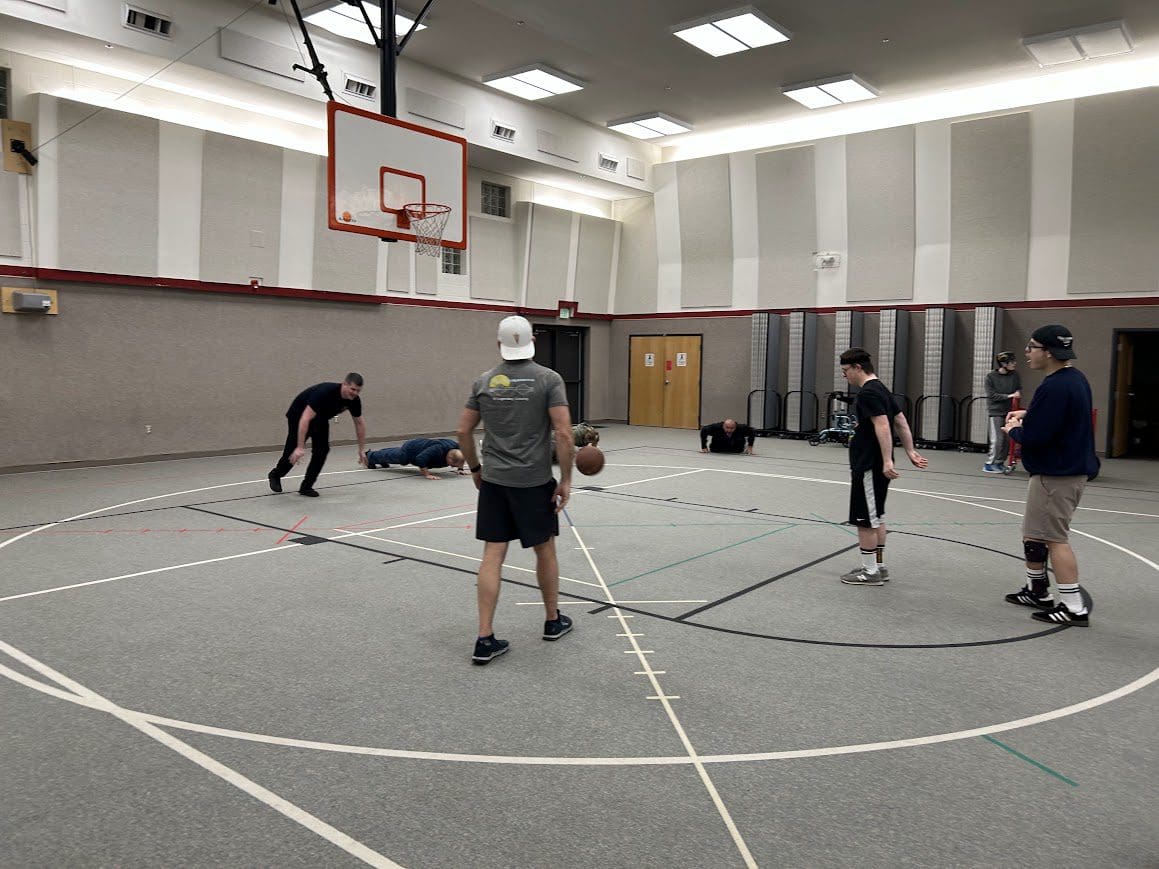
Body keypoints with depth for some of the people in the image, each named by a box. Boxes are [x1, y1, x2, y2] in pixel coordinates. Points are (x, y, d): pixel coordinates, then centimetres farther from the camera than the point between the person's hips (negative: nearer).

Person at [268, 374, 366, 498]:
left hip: (320, 419, 6)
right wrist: (300, 447, -46)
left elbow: (359, 423, -4)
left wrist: (362, 449, -2)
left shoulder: (354, 400, -21)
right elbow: (305, 419, -44)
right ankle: (275, 475, 29)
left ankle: (306, 486, 3)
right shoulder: (325, 392, -41)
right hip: (299, 415, -6)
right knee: (293, 451, -1)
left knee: (322, 451, -9)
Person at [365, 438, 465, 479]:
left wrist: (460, 468, -14)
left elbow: (461, 457, -2)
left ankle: (379, 453, 68)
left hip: (418, 444, 7)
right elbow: (420, 459, -50)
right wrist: (426, 474, -48)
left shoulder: (456, 447, -27)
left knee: (396, 453, 38)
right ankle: (370, 456, 54)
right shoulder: (438, 449, -48)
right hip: (410, 449, -7)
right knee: (392, 456, 25)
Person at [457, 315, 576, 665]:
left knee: (492, 554, 4)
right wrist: (565, 479, -6)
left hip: (493, 480, 3)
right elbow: (563, 433, -14)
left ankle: (485, 639, 3)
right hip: (534, 481, -2)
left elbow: (463, 431, 6)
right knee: (545, 549, 15)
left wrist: (475, 469, 19)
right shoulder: (549, 379, -7)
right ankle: (553, 621, 33)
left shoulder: (483, 381, 4)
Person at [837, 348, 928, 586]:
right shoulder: (881, 389, 15)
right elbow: (901, 421, 17)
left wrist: (887, 461, -30)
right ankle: (879, 566, 25)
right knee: (876, 517, 17)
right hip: (876, 465, 10)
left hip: (869, 466, -10)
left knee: (865, 520, -2)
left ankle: (870, 572, 5)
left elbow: (882, 426, -25)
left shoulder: (868, 393, -16)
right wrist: (910, 452, 16)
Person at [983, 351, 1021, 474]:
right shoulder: (991, 377, -6)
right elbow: (992, 395, -9)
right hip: (996, 411, -4)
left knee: (1007, 439, 5)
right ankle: (989, 464, 3)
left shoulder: (1015, 375, 4)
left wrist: (1018, 393, -13)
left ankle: (1000, 463, 18)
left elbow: (1019, 389, 10)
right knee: (997, 439, -8)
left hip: (1009, 411, 4)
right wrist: (1009, 396, -17)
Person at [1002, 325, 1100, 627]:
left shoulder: (1054, 386, -22)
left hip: (1056, 474, -11)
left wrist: (1014, 429, -3)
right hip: (1073, 466, 11)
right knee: (1034, 533, 20)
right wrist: (1027, 414, 14)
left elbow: (1033, 437, -24)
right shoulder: (1075, 378, 11)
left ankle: (1074, 607, -2)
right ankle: (1037, 591, 32)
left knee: (1053, 538, -6)